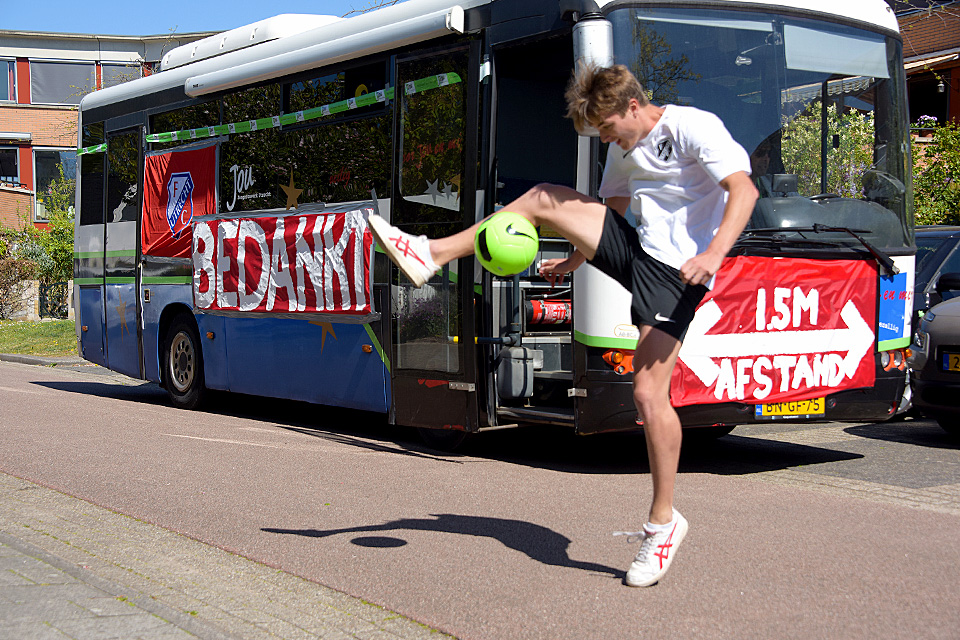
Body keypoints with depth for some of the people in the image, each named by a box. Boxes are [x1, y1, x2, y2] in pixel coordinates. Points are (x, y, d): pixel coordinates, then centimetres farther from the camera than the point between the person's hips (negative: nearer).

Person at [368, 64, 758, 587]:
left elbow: (744, 189, -21)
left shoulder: (693, 128, -11)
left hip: (674, 270, -8)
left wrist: (714, 253, -34)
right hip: (634, 249, 8)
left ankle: (663, 522, -1)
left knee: (649, 393, -15)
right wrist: (574, 259, 24)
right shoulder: (624, 149, 15)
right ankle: (430, 254, 7)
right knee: (544, 198, 2)